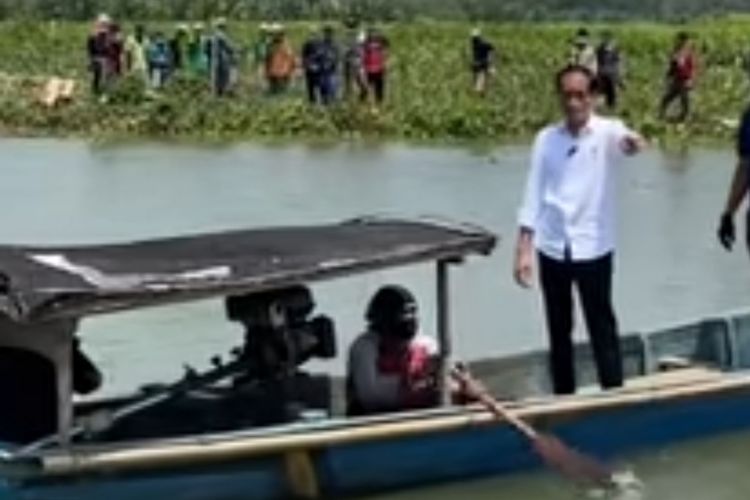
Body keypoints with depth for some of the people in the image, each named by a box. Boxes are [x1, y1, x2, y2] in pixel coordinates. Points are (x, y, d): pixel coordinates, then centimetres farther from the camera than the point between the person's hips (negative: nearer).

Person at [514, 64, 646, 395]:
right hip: (551, 250, 3)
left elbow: (623, 139, -31)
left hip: (593, 249, -3)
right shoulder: (546, 139, 3)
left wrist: (632, 142, -56)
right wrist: (523, 249, 0)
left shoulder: (606, 132, -6)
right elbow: (534, 194, 4)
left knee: (603, 332, 2)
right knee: (559, 332, 13)